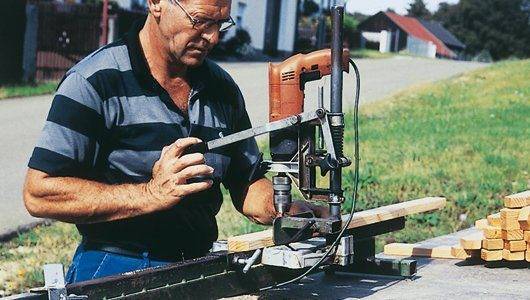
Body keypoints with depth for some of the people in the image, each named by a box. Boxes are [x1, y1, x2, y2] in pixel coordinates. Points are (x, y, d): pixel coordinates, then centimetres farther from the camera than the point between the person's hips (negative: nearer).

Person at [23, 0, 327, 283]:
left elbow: (247, 183, 16)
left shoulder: (224, 89, 9)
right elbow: (39, 194, -17)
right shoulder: (94, 82, -11)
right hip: (112, 274, -6)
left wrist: (297, 212, -6)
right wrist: (151, 194, -23)